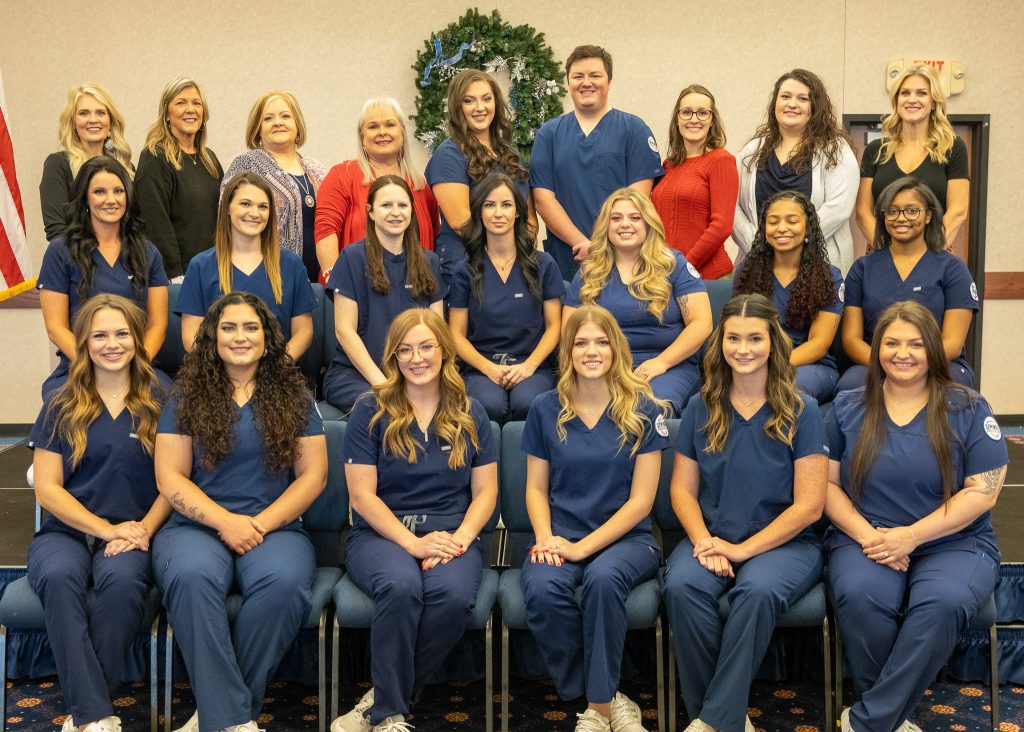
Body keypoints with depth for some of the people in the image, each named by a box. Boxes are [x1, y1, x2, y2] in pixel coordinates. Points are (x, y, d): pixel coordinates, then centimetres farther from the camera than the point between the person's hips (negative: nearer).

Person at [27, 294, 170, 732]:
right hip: (67, 531, 1)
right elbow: (47, 489, 2)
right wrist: (107, 529, -10)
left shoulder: (158, 403, 6)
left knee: (122, 579, -36)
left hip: (132, 534, -1)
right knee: (58, 577, -35)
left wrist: (143, 530, -13)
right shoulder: (61, 407, 7)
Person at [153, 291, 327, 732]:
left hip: (275, 527, 0)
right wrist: (226, 522, -12)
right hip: (197, 525, 0)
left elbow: (313, 475, 5)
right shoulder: (186, 397, 9)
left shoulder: (293, 396, 11)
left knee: (284, 581, -35)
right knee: (191, 577, -36)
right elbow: (170, 479, 2)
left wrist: (261, 524, -8)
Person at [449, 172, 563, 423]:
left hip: (532, 366, 0)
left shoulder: (543, 264, 9)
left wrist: (529, 365, -9)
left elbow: (554, 325, 8)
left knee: (526, 402, -34)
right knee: (490, 404, -34)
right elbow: (457, 335, 6)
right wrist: (490, 369, -11)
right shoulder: (466, 271, 9)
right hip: (481, 368, 0)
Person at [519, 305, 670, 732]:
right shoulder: (545, 410, 7)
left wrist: (583, 547, -14)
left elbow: (641, 500, -4)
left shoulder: (644, 411, -1)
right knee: (542, 588, -32)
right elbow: (536, 488, 11)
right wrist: (545, 537, -10)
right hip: (561, 536, 2)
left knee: (603, 577, -37)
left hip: (626, 537, -2)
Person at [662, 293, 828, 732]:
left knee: (758, 590, -36)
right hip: (712, 536, 3)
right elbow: (682, 490, 8)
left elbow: (809, 505, -5)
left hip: (784, 542, -2)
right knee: (682, 585, -31)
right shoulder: (701, 408, 8)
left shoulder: (800, 411, -1)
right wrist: (705, 542, -12)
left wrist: (743, 549, -14)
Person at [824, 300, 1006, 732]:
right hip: (865, 540, 1)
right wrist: (866, 535, -11)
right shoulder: (847, 409, 10)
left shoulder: (967, 410, 4)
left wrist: (912, 535, -13)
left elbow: (982, 492, -3)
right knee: (860, 596, -34)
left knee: (942, 602, -35)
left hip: (953, 543, -1)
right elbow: (827, 483, 6)